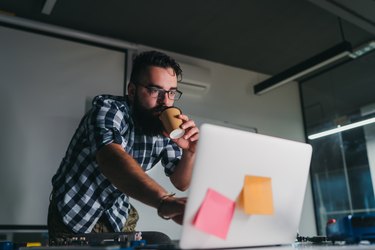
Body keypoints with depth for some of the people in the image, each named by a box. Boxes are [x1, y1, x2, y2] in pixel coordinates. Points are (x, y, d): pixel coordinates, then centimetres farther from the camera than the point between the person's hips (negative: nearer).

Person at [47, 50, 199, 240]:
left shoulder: (166, 128, -12)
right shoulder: (108, 108, -27)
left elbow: (181, 183, -6)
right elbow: (112, 159, -47)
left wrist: (189, 153, -27)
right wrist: (164, 201, -63)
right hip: (73, 213, -4)